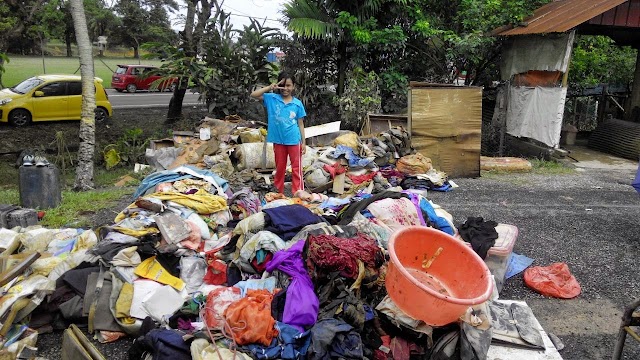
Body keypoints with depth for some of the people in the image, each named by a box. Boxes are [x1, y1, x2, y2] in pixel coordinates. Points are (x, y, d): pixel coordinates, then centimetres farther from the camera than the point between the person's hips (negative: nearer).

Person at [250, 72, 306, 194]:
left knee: (296, 168, 2)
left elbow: (300, 124, 3)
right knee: (280, 168, 14)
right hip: (278, 140, 1)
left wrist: (303, 142, 1)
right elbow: (253, 95, -7)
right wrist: (270, 87, -15)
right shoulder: (272, 98, 0)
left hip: (294, 140, -1)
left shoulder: (297, 103, 0)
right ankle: (278, 192, 27)